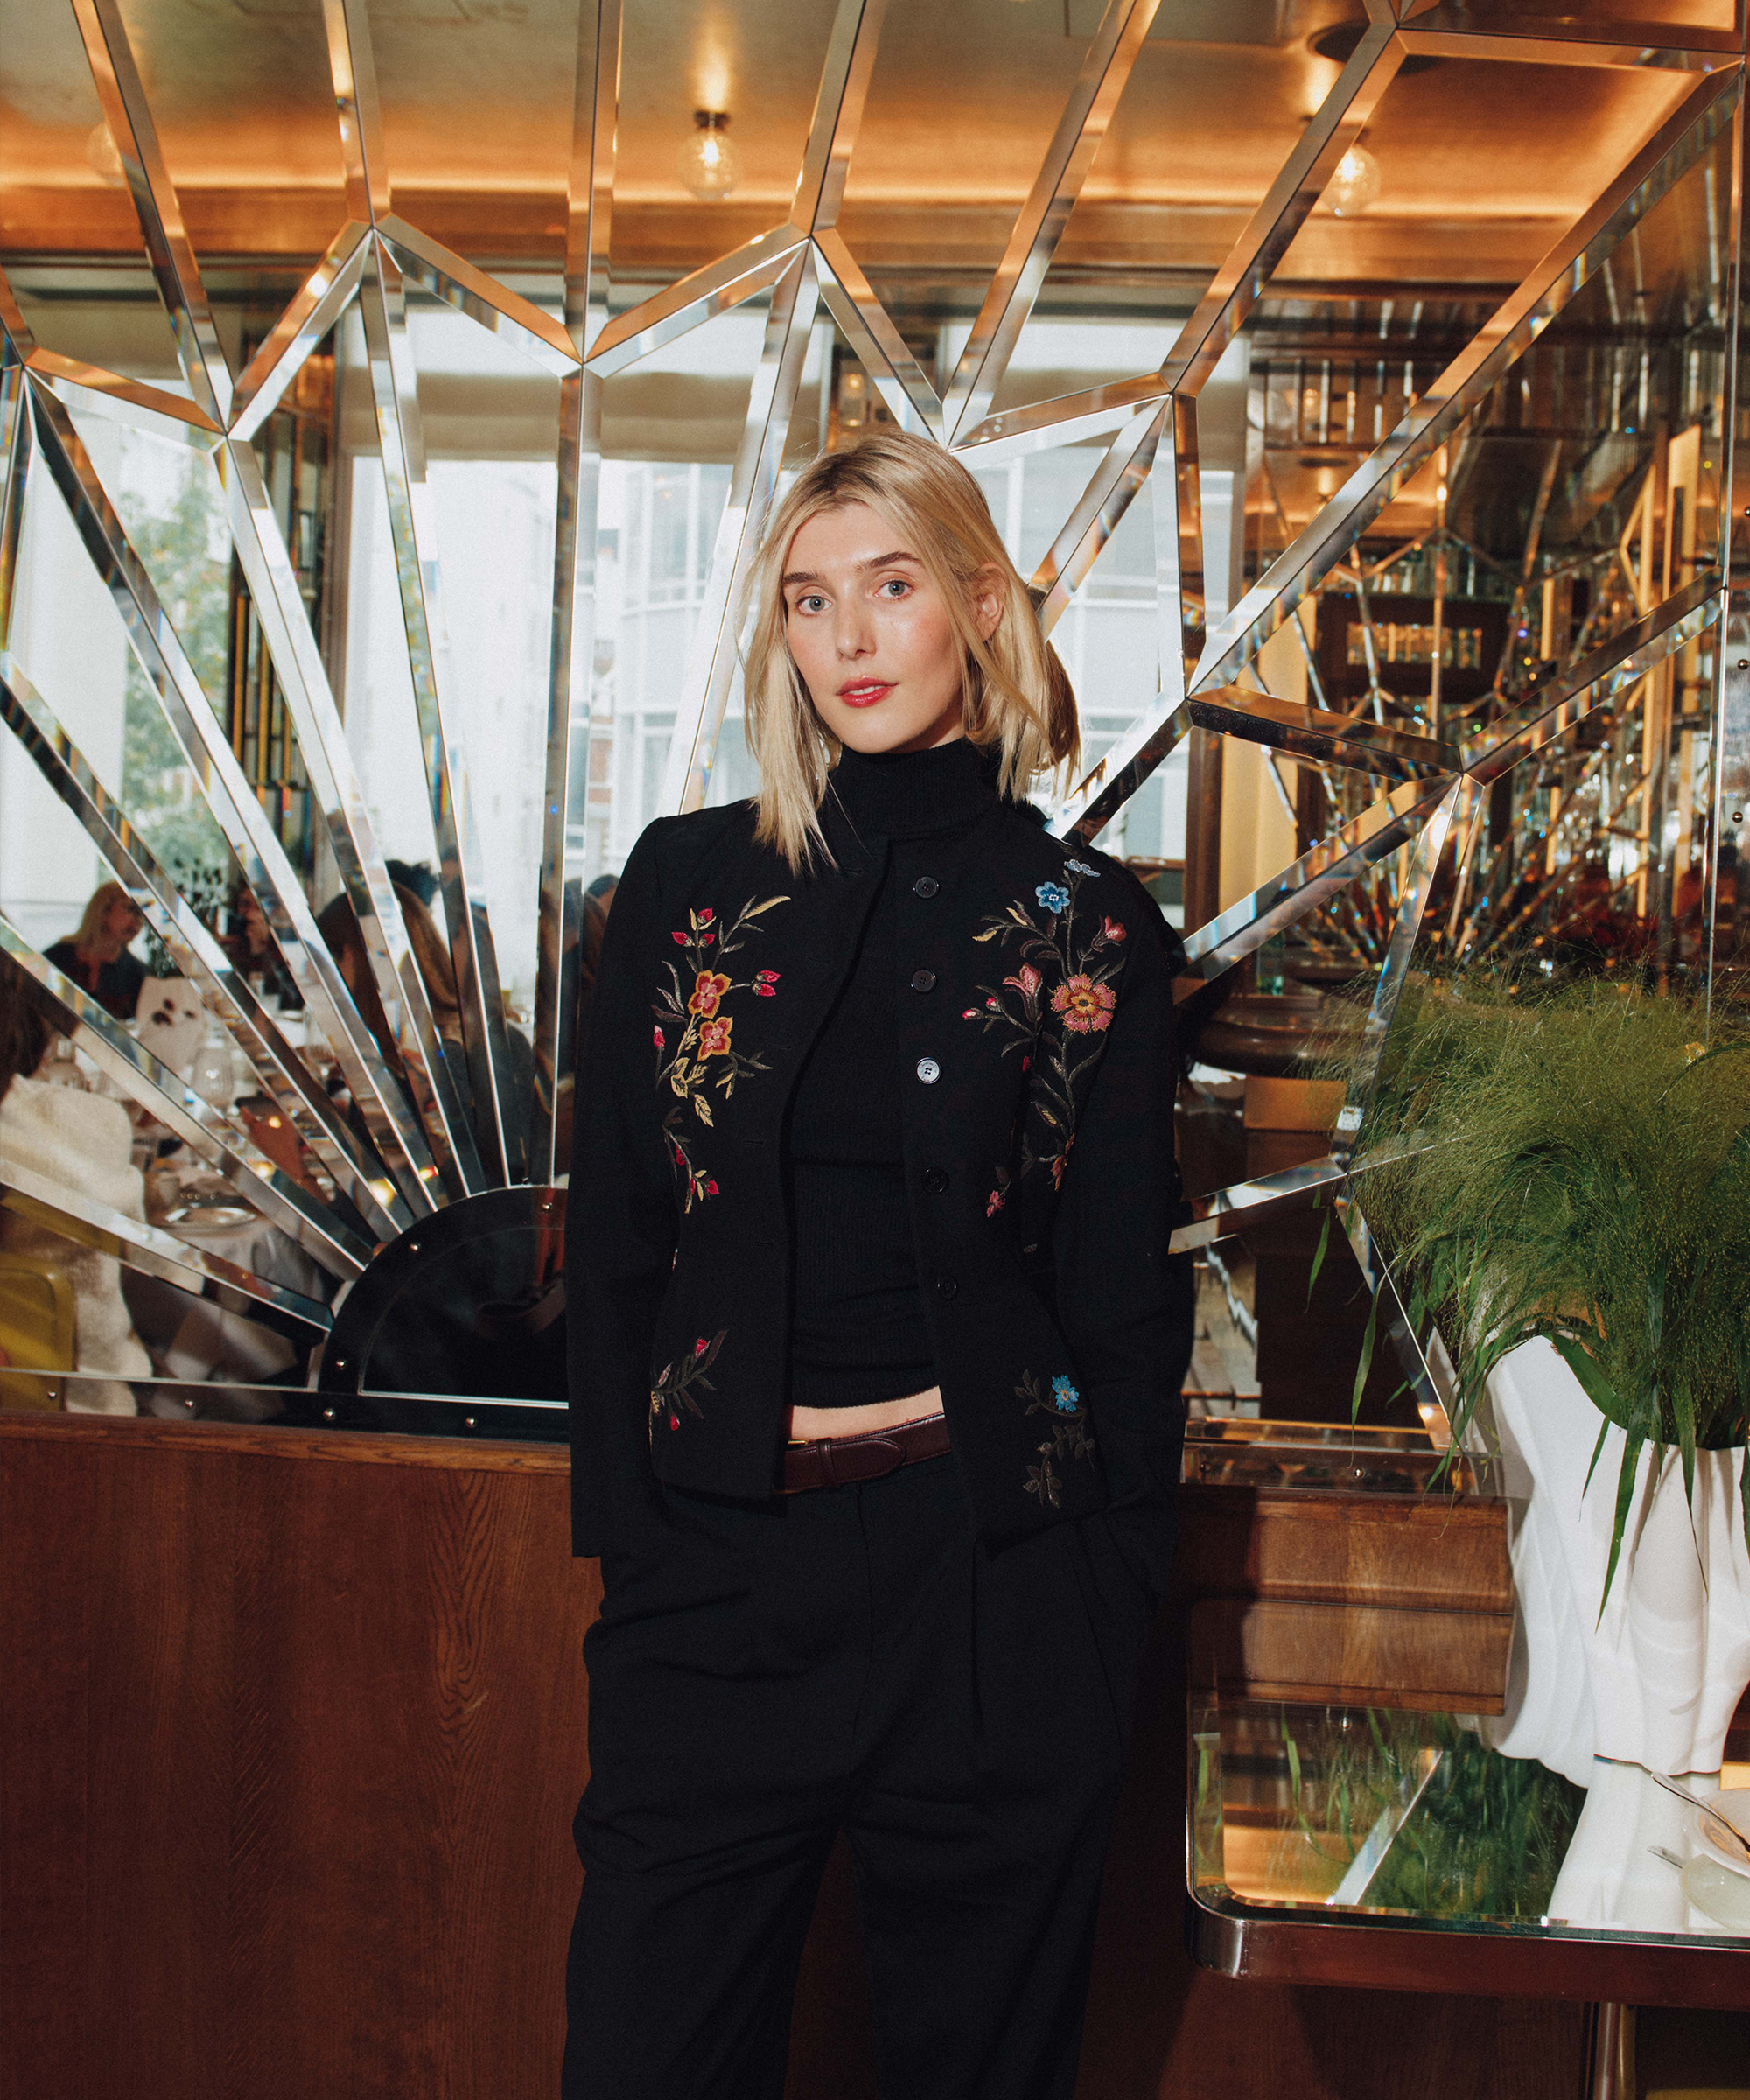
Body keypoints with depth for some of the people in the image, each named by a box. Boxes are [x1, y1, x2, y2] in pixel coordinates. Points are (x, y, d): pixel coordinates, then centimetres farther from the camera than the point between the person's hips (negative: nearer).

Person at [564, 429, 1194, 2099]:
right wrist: (623, 1529, 1)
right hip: (717, 1566, 1)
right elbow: (611, 1239, 6)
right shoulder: (687, 883, 6)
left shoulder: (1088, 927, 2)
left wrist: (1115, 1588, -1)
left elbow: (1125, 1293, 3)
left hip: (987, 1582, -1)